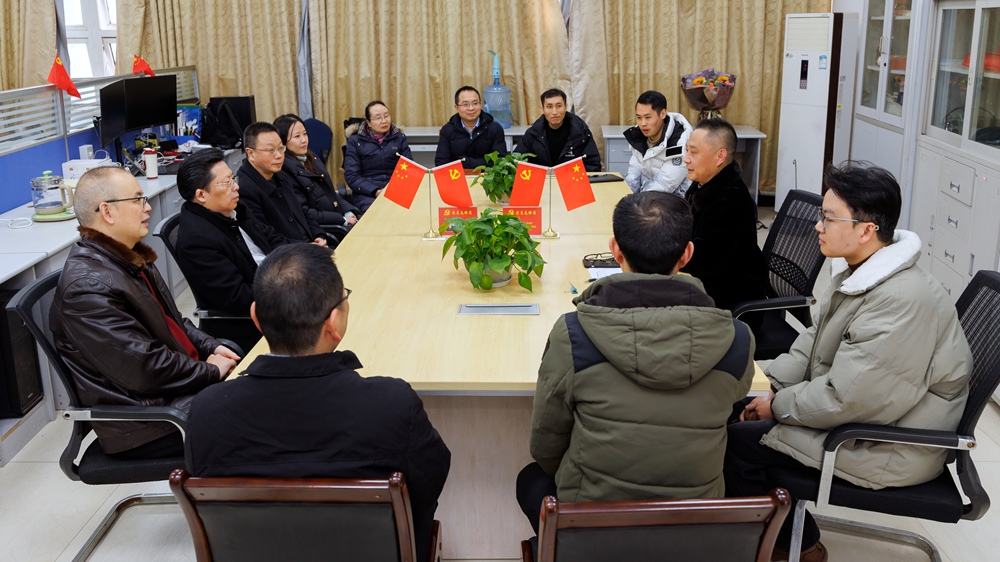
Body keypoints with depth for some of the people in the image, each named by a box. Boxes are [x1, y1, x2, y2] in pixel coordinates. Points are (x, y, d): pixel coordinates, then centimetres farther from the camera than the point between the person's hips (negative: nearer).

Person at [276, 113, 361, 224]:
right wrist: (343, 220, -16)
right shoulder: (285, 172, -13)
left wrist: (349, 212, -1)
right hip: (319, 228, -8)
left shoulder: (311, 157, 13)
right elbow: (303, 214, -17)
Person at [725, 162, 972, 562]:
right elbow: (813, 342, 11)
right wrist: (771, 389, 0)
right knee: (739, 412, 6)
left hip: (892, 449, -10)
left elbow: (844, 400, -29)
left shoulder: (902, 302, -31)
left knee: (738, 442, -13)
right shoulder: (859, 271, 2)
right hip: (855, 407, 10)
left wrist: (778, 406, -14)